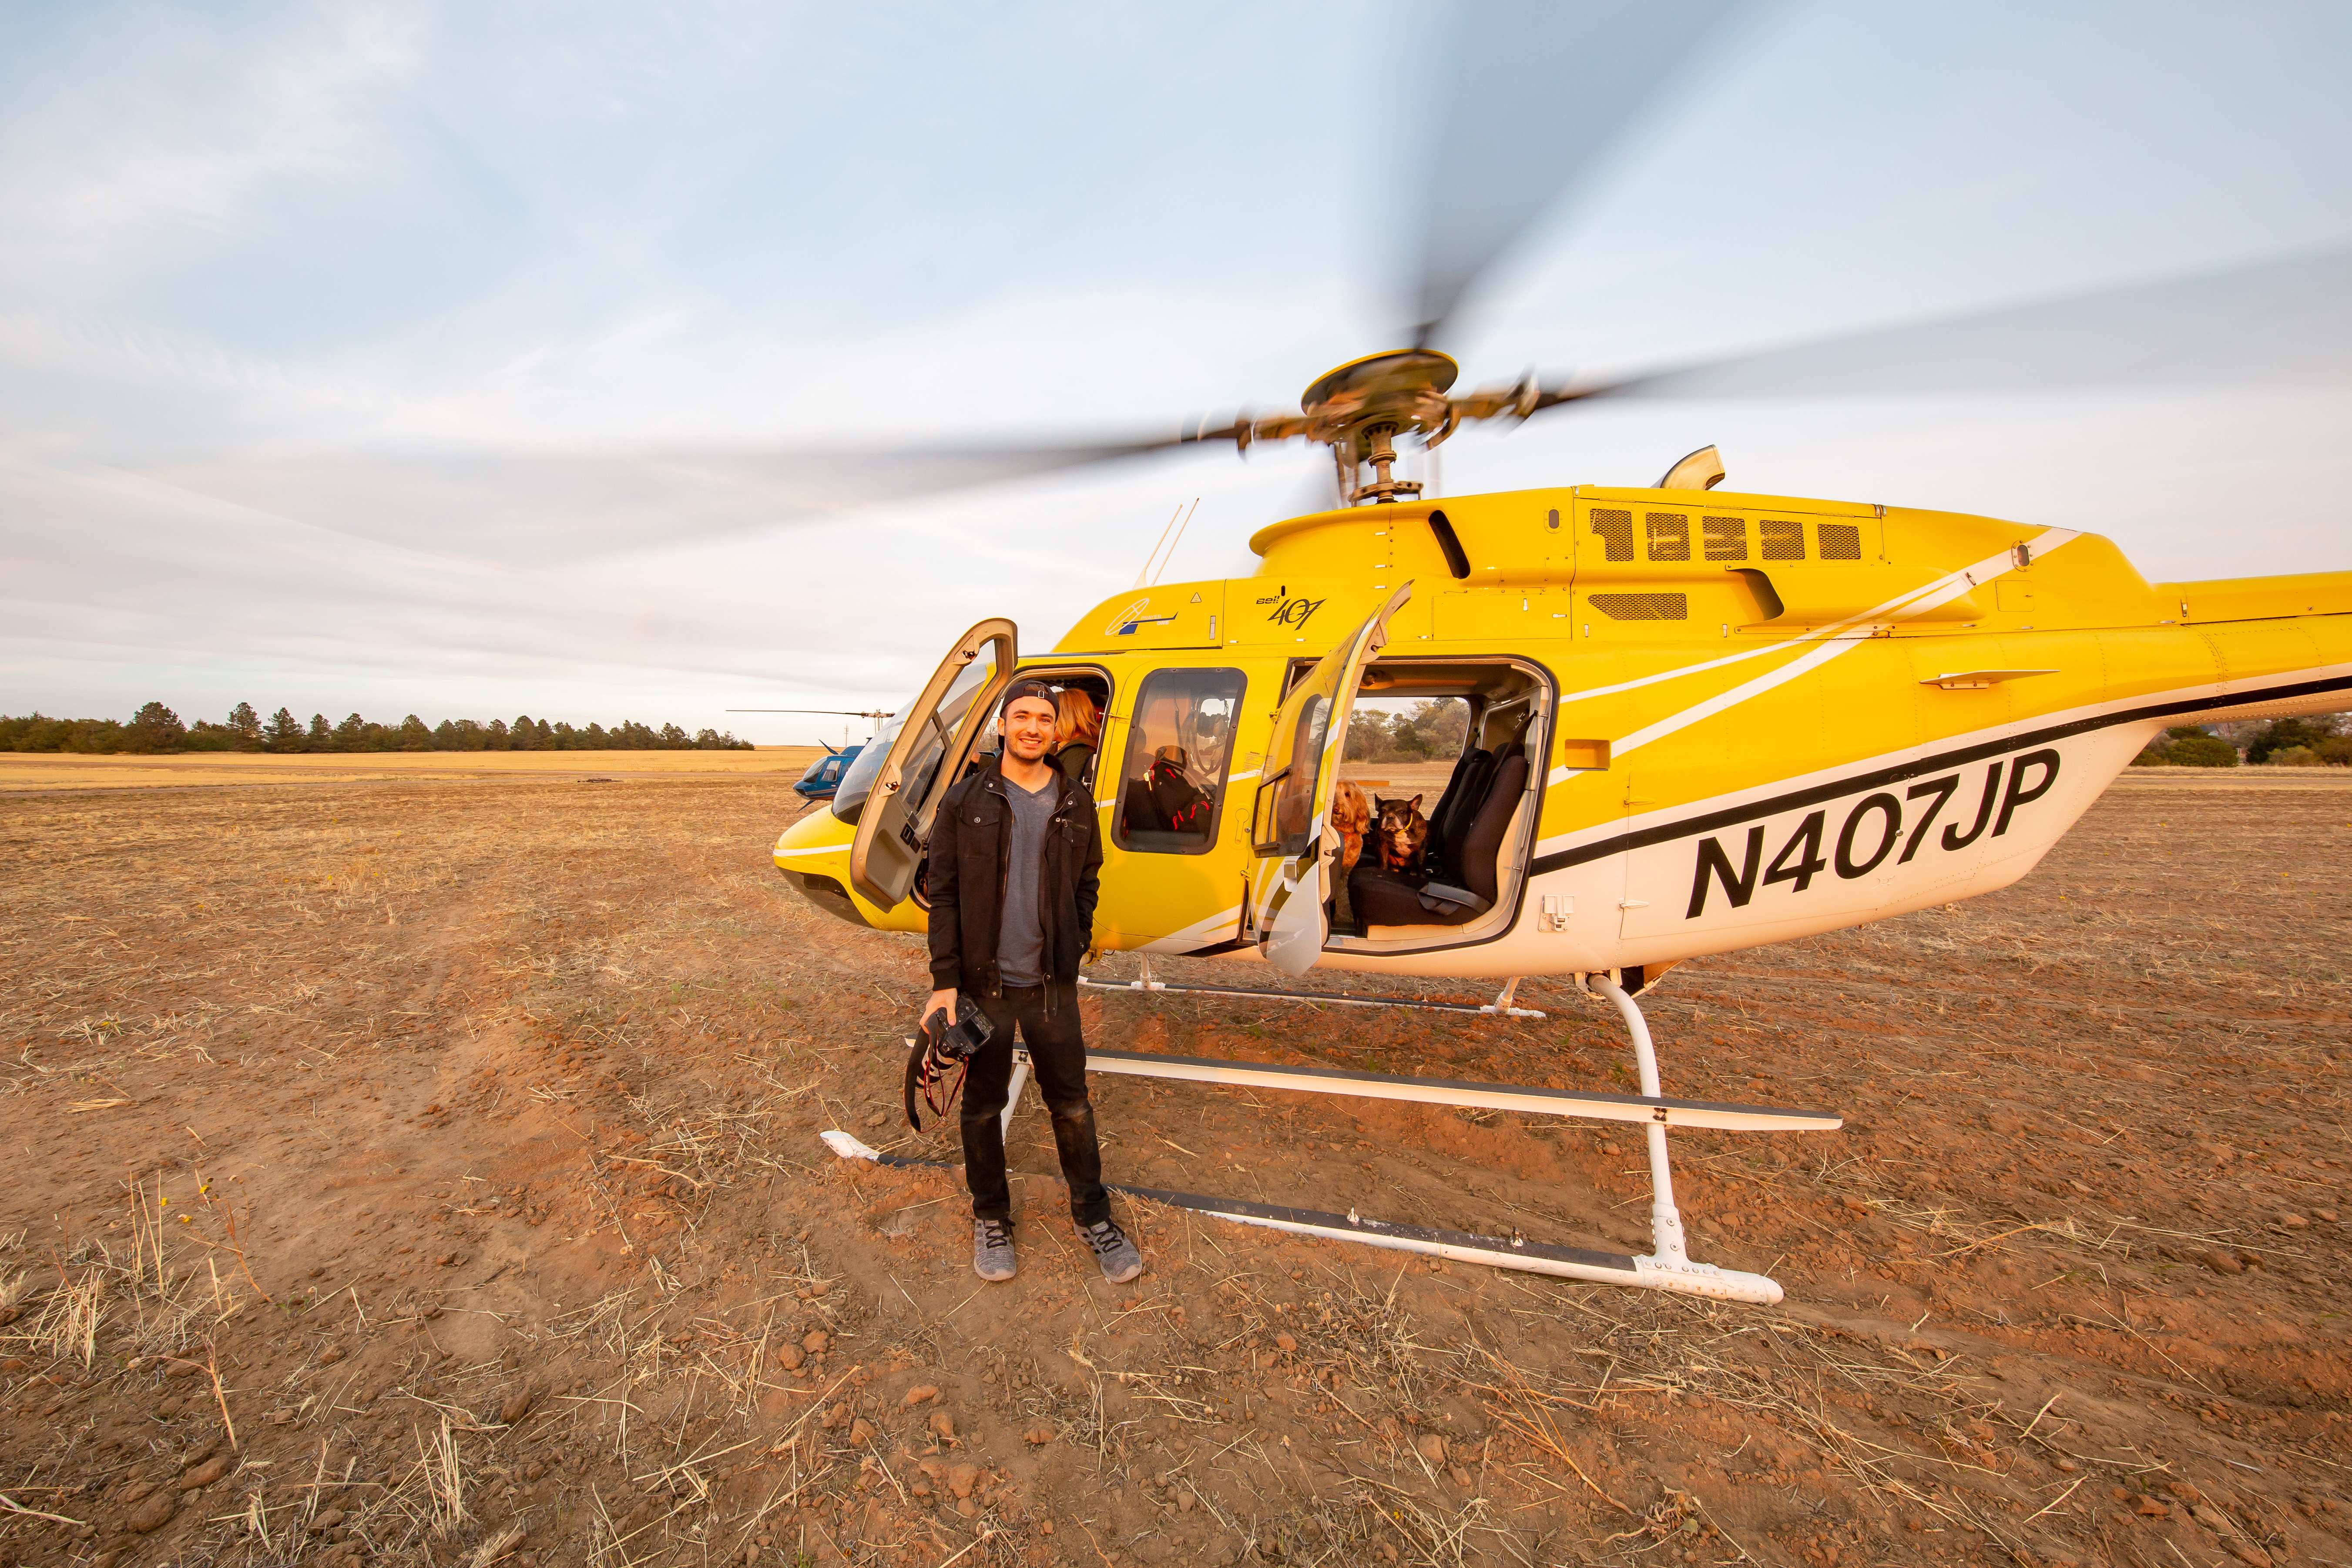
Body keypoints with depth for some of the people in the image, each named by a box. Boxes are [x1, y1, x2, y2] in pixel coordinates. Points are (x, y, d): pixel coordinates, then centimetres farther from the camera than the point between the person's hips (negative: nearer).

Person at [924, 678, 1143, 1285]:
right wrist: (944, 981, -8)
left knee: (1072, 1104, 11)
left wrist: (1074, 949, 3)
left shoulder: (1076, 806, 3)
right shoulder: (964, 801, -4)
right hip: (983, 983, -1)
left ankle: (1093, 1216, 31)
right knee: (983, 1105, 14)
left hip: (1051, 984, 2)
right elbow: (943, 893, -4)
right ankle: (991, 1217, 36)